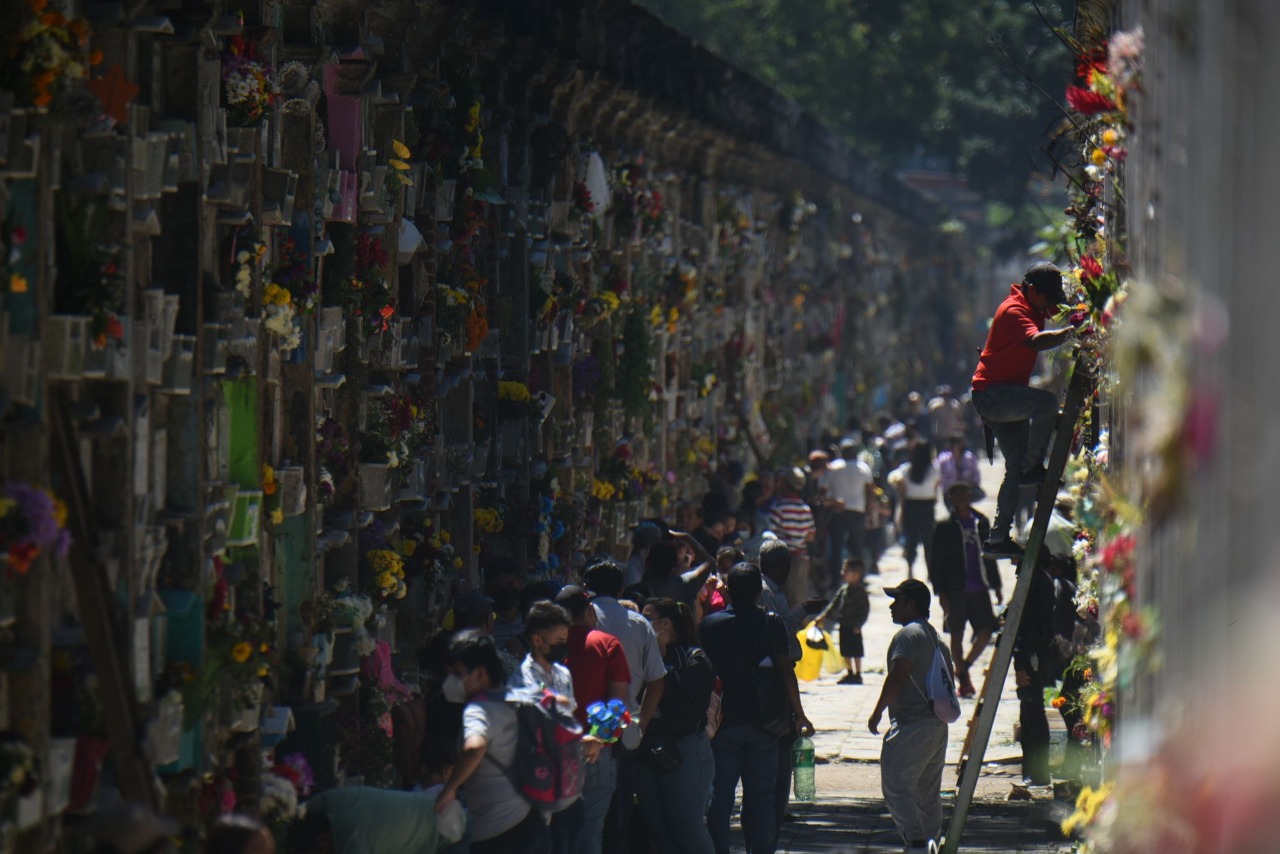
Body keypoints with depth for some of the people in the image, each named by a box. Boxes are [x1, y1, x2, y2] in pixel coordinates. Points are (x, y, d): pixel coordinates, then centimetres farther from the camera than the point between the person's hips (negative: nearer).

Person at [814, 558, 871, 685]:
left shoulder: (860, 591, -15)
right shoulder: (844, 589, 9)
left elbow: (865, 609, -15)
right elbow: (835, 602, 14)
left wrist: (858, 624, -18)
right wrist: (824, 615, 7)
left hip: (853, 627, -8)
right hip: (844, 625, 8)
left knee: (855, 651, 0)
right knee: (845, 651, 14)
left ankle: (858, 675, 8)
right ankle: (849, 673, 26)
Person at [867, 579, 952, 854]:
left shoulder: (908, 635, -11)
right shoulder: (936, 638, 19)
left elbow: (896, 678, -19)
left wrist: (877, 713, -11)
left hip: (910, 726, -10)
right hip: (937, 726, 10)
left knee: (896, 786, -12)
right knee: (928, 792, 14)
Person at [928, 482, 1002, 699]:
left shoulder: (981, 523, 9)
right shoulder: (945, 527, -2)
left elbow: (990, 555, 17)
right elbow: (936, 562, -2)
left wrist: (996, 586, 15)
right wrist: (941, 592, -8)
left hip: (979, 589, 3)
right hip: (956, 589, -3)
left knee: (987, 630, -4)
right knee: (957, 635, 3)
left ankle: (965, 666, 17)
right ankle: (962, 680, 13)